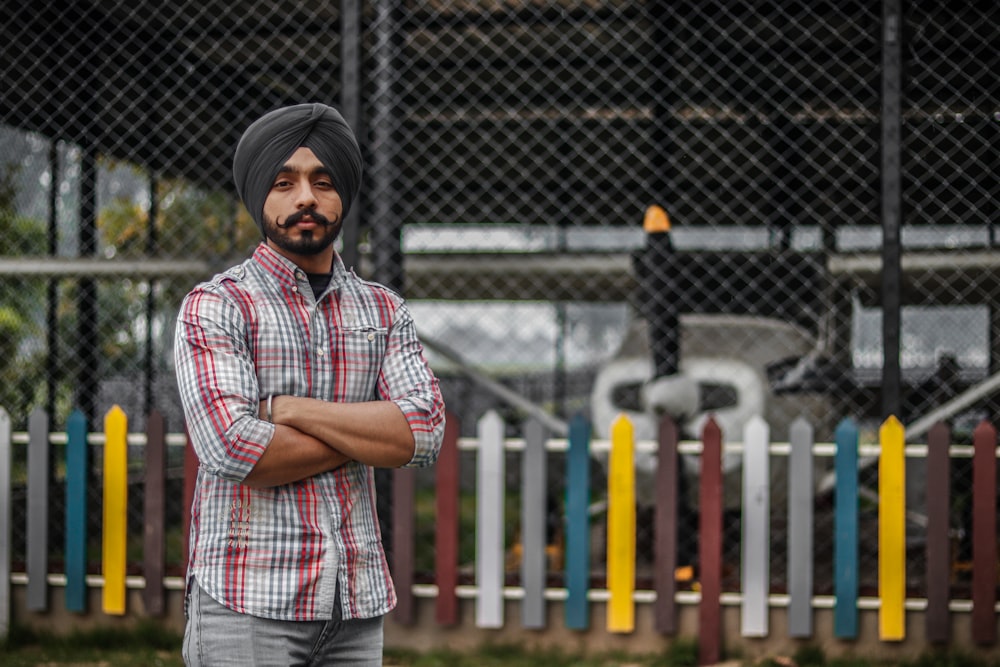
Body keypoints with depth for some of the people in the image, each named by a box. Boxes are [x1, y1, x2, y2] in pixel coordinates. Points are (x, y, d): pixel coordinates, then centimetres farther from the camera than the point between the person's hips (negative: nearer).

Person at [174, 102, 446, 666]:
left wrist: (290, 409, -10)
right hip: (250, 604, -4)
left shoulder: (385, 311, 13)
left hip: (358, 603, 4)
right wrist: (365, 434, -6)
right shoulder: (216, 306, -1)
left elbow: (426, 433, -3)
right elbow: (231, 447, -16)